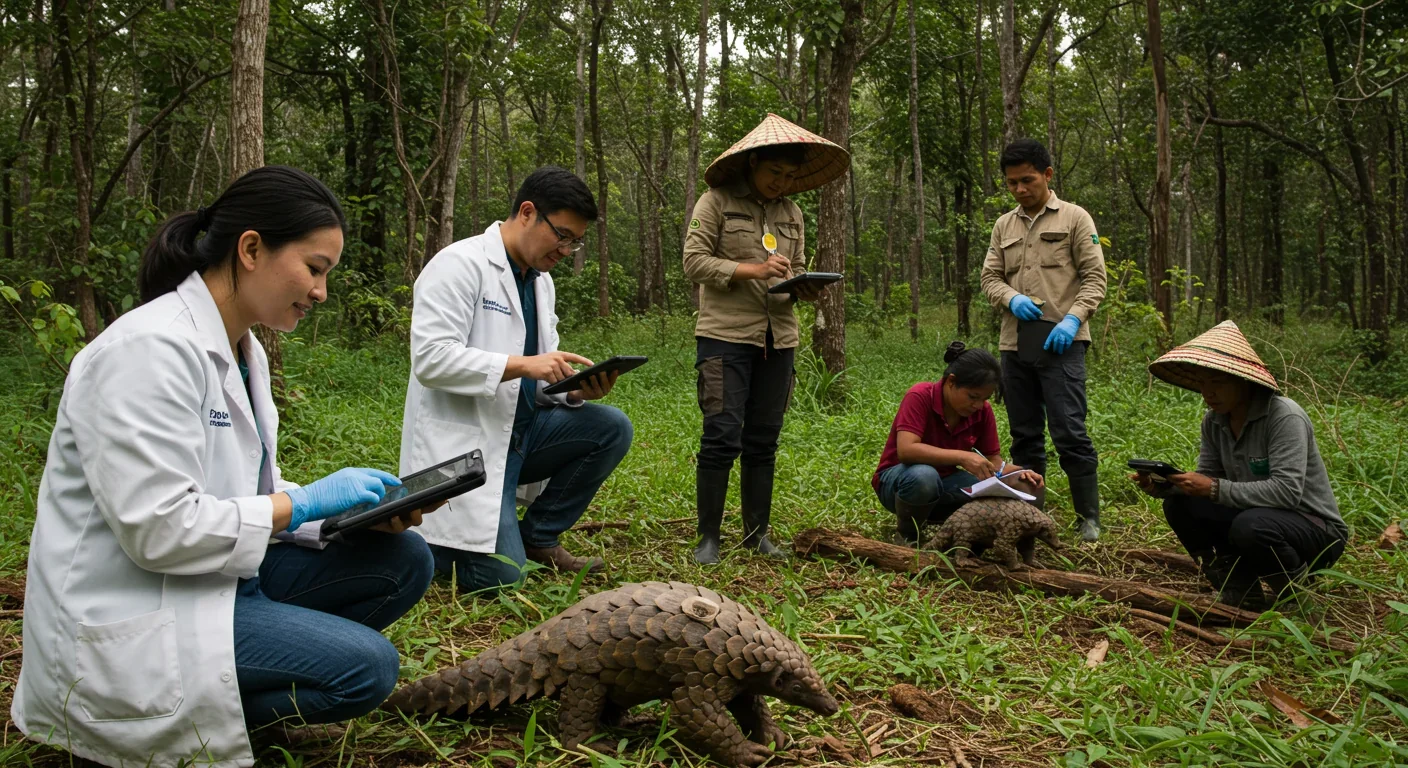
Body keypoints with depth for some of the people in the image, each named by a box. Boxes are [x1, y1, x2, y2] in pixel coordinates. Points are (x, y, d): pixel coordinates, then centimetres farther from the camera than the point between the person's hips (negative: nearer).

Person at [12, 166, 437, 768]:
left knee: (403, 561, -2)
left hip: (213, 576, 9)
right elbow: (157, 528, -25)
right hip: (126, 619, -9)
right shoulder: (151, 349, -21)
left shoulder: (242, 349, 8)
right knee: (365, 667, -20)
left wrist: (358, 508, -2)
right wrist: (303, 503, -17)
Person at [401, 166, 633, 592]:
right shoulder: (459, 263, -13)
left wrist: (577, 388, -10)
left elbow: (538, 378, 13)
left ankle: (537, 536, 5)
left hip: (519, 431, 8)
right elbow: (431, 358, -23)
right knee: (500, 576, -15)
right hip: (464, 442, -8)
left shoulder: (541, 281, 12)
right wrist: (523, 365, -30)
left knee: (611, 429, -11)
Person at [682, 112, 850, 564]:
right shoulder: (717, 202, 0)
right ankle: (708, 539, 1)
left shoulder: (791, 213, 17)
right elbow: (694, 261, -7)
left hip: (778, 339, 6)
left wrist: (806, 287, -3)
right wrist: (754, 270, -17)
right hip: (726, 335, -6)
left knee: (763, 441, 9)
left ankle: (757, 534, 19)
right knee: (723, 436, -9)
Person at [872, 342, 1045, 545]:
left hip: (944, 482, 5)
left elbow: (993, 460, -3)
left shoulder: (982, 410, -8)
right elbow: (906, 450, -36)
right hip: (899, 478, -5)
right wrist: (962, 457, -43)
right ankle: (907, 536, -11)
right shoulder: (920, 396, -24)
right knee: (923, 476, -41)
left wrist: (1018, 474, -25)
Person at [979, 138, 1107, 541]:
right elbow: (989, 278, 14)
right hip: (1015, 345, 5)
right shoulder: (1004, 225, 16)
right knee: (1024, 437, 9)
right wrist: (1011, 298, -8)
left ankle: (1089, 520, 1)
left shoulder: (1074, 218, 3)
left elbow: (1094, 278, -2)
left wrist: (1073, 318, -16)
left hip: (1061, 344, -5)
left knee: (1069, 433, -10)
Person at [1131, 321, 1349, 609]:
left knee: (1251, 526, -37)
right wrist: (1161, 485, -19)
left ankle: (1297, 589, -5)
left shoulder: (1284, 416, -24)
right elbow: (1206, 478, 1)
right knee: (1179, 505, -10)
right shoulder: (1214, 420, -2)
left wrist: (1215, 489, -36)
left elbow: (1286, 490, -33)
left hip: (1318, 530, -7)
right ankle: (1241, 592, -2)